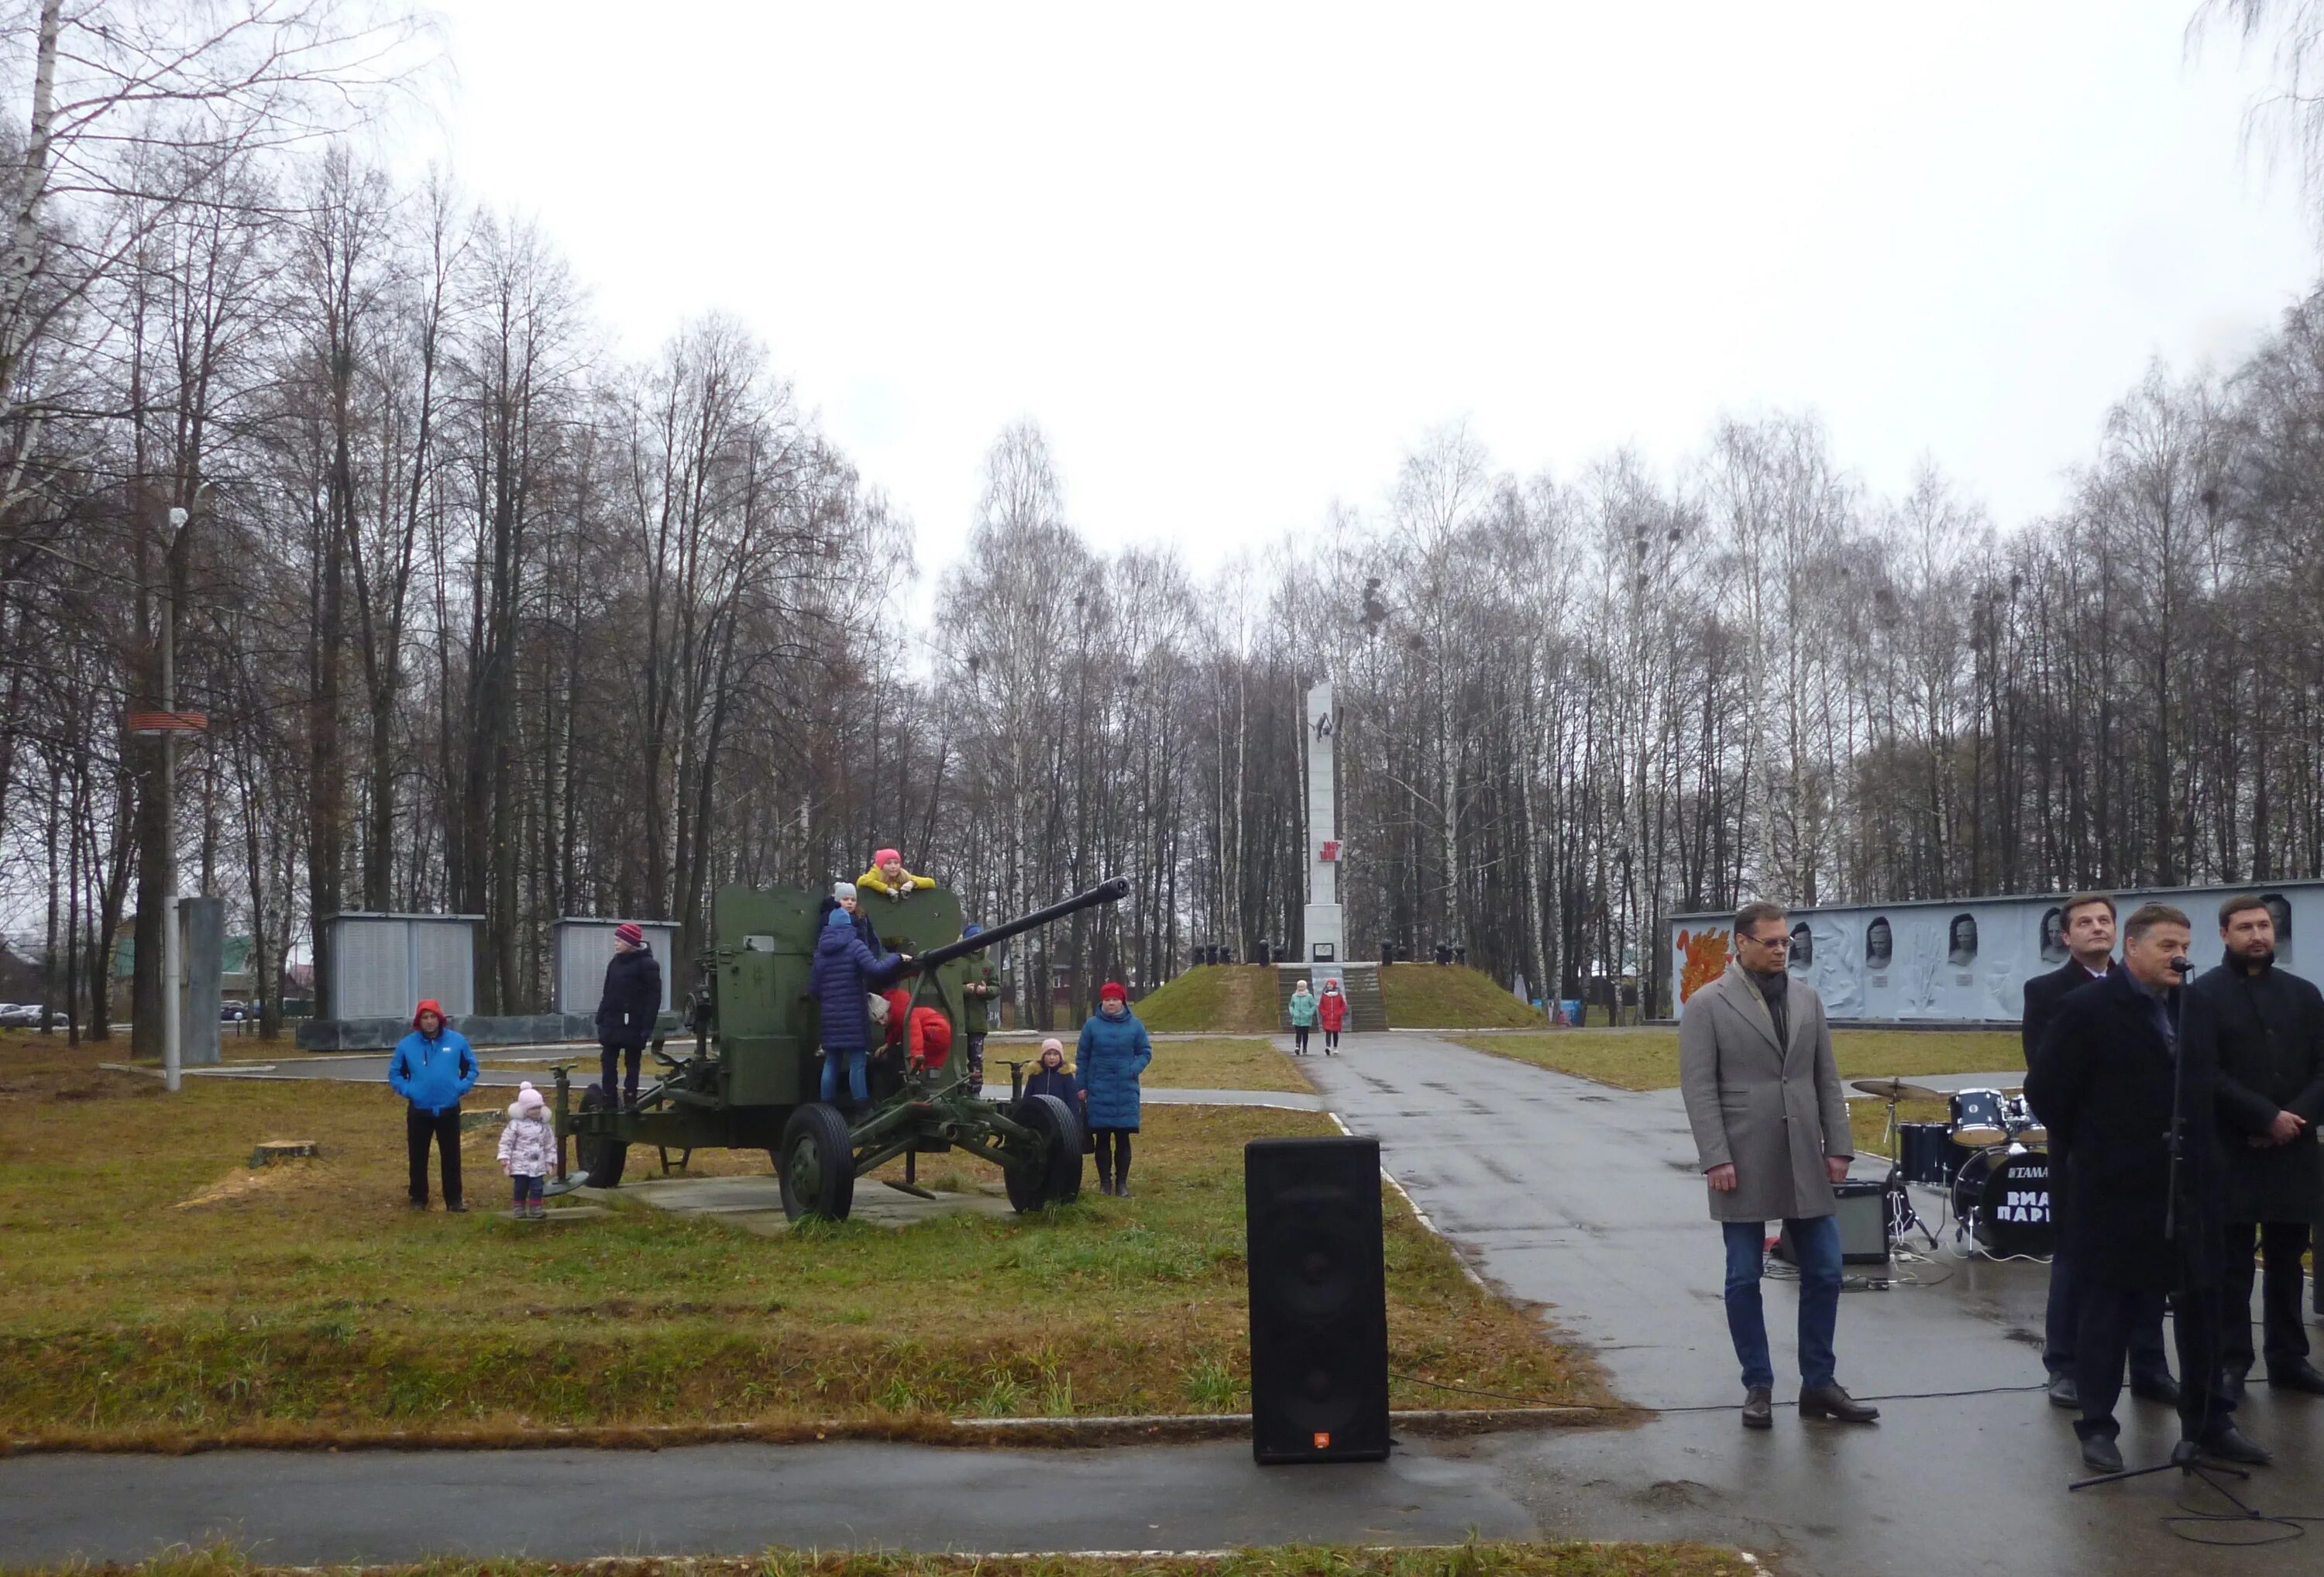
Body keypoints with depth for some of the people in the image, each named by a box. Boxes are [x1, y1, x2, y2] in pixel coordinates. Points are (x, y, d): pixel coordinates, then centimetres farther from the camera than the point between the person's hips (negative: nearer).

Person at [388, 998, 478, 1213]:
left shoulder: (457, 1041, -3)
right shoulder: (407, 1044, -4)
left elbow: (471, 1067, 9)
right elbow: (395, 1073, 8)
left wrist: (462, 1087, -5)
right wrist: (407, 1090, -6)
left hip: (449, 1110, 0)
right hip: (419, 1111, 0)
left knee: (452, 1158, 5)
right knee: (418, 1159, 9)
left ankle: (454, 1200, 12)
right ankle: (418, 1199, 21)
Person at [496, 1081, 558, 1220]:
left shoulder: (544, 1125, 5)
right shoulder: (516, 1124, -8)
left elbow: (550, 1144, 12)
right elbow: (506, 1142, -6)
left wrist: (550, 1160, 10)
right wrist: (504, 1158, -11)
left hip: (538, 1165, 3)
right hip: (520, 1164, -3)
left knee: (537, 1187, 1)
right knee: (521, 1187, 4)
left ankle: (535, 1209, 8)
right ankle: (520, 1208, 16)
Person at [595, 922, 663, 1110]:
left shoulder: (646, 965, -9)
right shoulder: (615, 962, 11)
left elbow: (653, 997, -12)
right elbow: (608, 994, 16)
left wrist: (647, 1027, -17)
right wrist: (601, 1020, 11)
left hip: (633, 1025, -6)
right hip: (612, 1024, 6)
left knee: (632, 1064, 3)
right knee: (607, 1063, 5)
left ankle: (630, 1103, 8)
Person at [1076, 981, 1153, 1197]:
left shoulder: (1134, 1025, 2)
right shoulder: (1092, 1025, 1)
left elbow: (1146, 1052, 8)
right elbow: (1082, 1057, 6)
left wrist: (1134, 1069, -10)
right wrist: (1080, 1086, 2)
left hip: (1126, 1091, 0)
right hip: (1099, 1091, 0)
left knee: (1123, 1138, 3)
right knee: (1102, 1139, 4)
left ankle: (1122, 1183, 11)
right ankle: (1105, 1182, 13)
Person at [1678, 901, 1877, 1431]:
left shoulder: (1807, 999, 9)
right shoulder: (1707, 1005, -4)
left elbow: (1827, 1079, 11)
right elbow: (1699, 1089, -8)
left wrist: (1838, 1147, 5)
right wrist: (1716, 1159, -14)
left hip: (1805, 1162, 4)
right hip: (1743, 1165, -4)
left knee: (1823, 1273, 6)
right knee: (1744, 1278, 4)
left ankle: (1819, 1384, 18)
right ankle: (1758, 1387, 16)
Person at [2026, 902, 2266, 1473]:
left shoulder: (2196, 1007, 7)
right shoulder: (2089, 1008, -11)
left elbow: (2208, 1083, 19)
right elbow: (2045, 1088, -8)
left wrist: (2198, 1144, 12)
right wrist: (2084, 1147, 0)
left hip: (2192, 1185, 6)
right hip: (2120, 1188, -5)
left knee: (2201, 1306, 13)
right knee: (2108, 1310, 4)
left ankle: (2209, 1422, 25)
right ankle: (2097, 1427, 13)